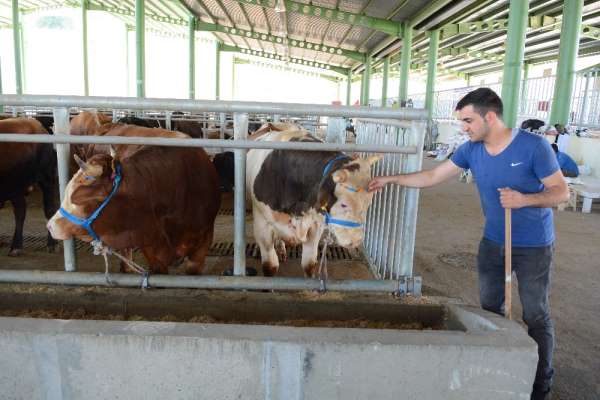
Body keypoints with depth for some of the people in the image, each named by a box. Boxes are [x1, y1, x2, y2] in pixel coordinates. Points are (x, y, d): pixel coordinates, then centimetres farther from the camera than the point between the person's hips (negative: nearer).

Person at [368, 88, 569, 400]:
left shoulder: (533, 146, -19)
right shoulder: (471, 150, -6)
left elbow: (561, 192, -14)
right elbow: (432, 177, -1)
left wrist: (524, 199, -31)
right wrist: (391, 179, -5)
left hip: (533, 246, -5)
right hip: (492, 242, 5)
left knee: (536, 316, 7)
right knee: (490, 309, 15)